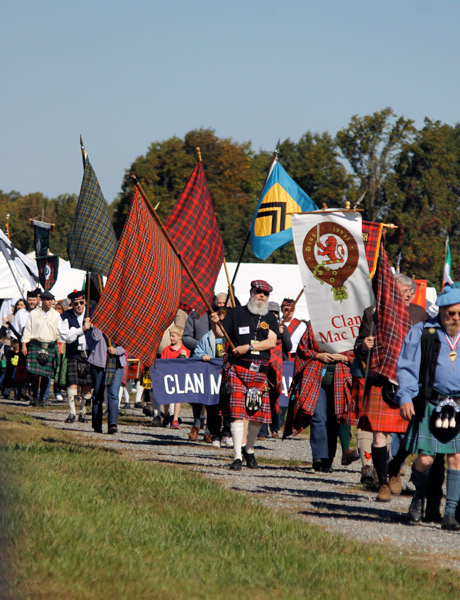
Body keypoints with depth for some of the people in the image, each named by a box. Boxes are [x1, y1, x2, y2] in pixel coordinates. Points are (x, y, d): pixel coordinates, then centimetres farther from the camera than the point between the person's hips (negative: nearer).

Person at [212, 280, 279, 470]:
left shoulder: (270, 318, 11)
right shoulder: (237, 313, 8)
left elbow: (271, 342, -2)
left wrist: (248, 347, -12)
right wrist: (216, 323, -18)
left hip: (260, 372, 3)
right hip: (237, 369, -2)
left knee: (258, 413, 6)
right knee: (237, 412, -13)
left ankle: (250, 451, 28)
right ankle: (237, 457, -15)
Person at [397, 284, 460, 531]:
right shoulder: (422, 333, 4)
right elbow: (407, 367, 2)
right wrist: (405, 398, -9)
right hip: (430, 405, -1)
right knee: (425, 459, -5)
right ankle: (419, 496, 25)